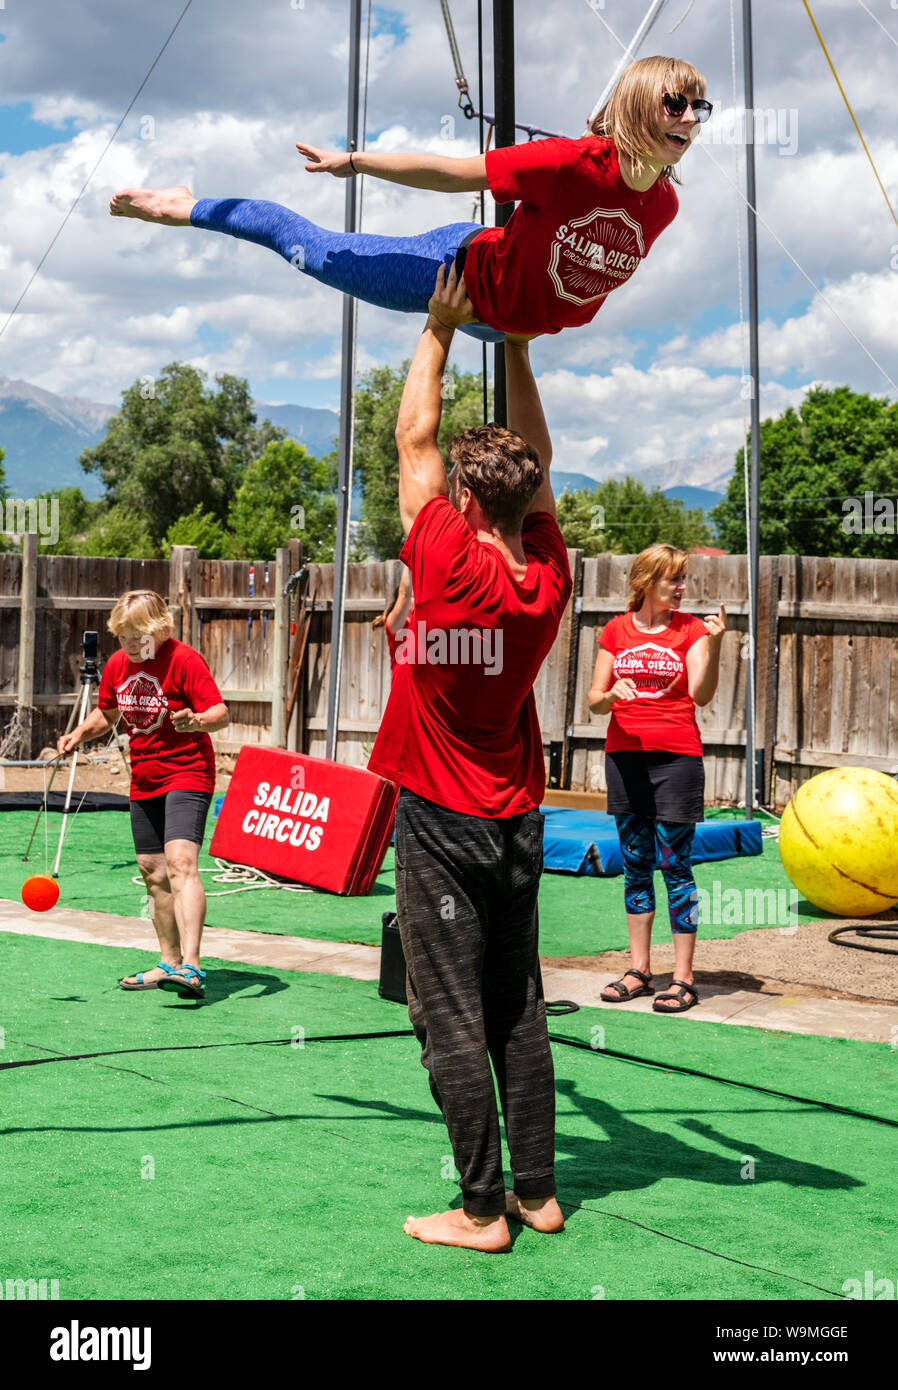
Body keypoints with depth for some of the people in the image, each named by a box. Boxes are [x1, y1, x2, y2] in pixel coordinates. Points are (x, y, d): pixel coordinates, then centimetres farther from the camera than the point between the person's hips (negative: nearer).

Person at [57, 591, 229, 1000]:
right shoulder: (117, 664, 6)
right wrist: (79, 733, 3)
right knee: (153, 871, 12)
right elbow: (106, 712, 21)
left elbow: (220, 712, -19)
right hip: (144, 780, 8)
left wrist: (195, 721, -41)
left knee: (180, 862, -23)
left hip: (187, 774, -8)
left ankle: (191, 967, -32)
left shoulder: (183, 659, -15)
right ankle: (169, 962, 25)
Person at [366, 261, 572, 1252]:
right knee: (518, 1010, 12)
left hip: (441, 825, -6)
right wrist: (516, 345, 13)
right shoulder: (547, 577, -3)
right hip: (518, 823, 6)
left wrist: (440, 331, 4)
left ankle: (483, 1210, 4)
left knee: (452, 1020, 0)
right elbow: (537, 461, 11)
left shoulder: (449, 566, -17)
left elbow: (415, 440, -6)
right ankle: (538, 1191, 19)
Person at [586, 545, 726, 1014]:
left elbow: (701, 695, -12)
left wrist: (714, 644, -24)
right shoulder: (616, 630, 8)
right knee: (635, 865, 9)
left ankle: (683, 978, 2)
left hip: (676, 756, -3)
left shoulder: (690, 629, 2)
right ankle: (639, 971, 17)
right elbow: (594, 700, 8)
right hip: (624, 754, 3)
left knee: (675, 866, -3)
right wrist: (611, 695, -13)